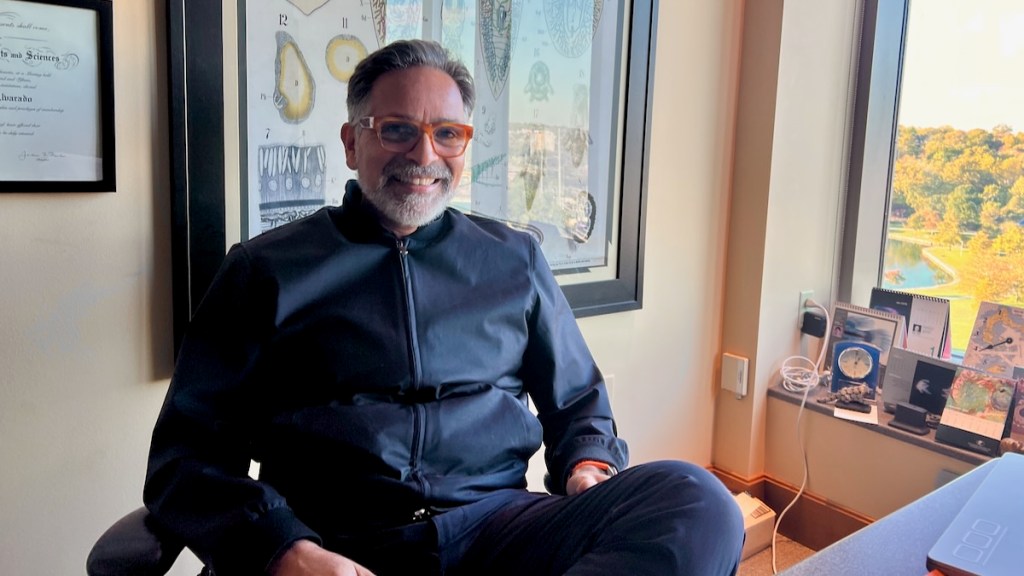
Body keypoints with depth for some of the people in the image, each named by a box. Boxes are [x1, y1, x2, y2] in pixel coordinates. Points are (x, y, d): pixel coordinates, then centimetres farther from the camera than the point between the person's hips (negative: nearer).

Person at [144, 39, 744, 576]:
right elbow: (185, 453, 3)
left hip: (497, 525, 4)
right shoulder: (265, 270, 8)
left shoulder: (514, 259, 16)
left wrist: (590, 466, 0)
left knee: (698, 501, -25)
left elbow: (577, 399, 24)